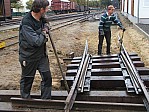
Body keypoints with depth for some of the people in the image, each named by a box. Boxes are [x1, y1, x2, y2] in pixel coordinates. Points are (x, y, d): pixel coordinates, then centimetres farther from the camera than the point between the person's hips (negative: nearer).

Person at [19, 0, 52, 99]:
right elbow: (36, 42, -31)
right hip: (29, 57, -7)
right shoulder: (26, 23, -27)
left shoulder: (41, 19, -1)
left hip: (42, 55, 7)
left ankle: (46, 100, 23)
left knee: (47, 77, 7)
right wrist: (43, 34, -13)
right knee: (27, 80, 12)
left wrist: (45, 27, 3)